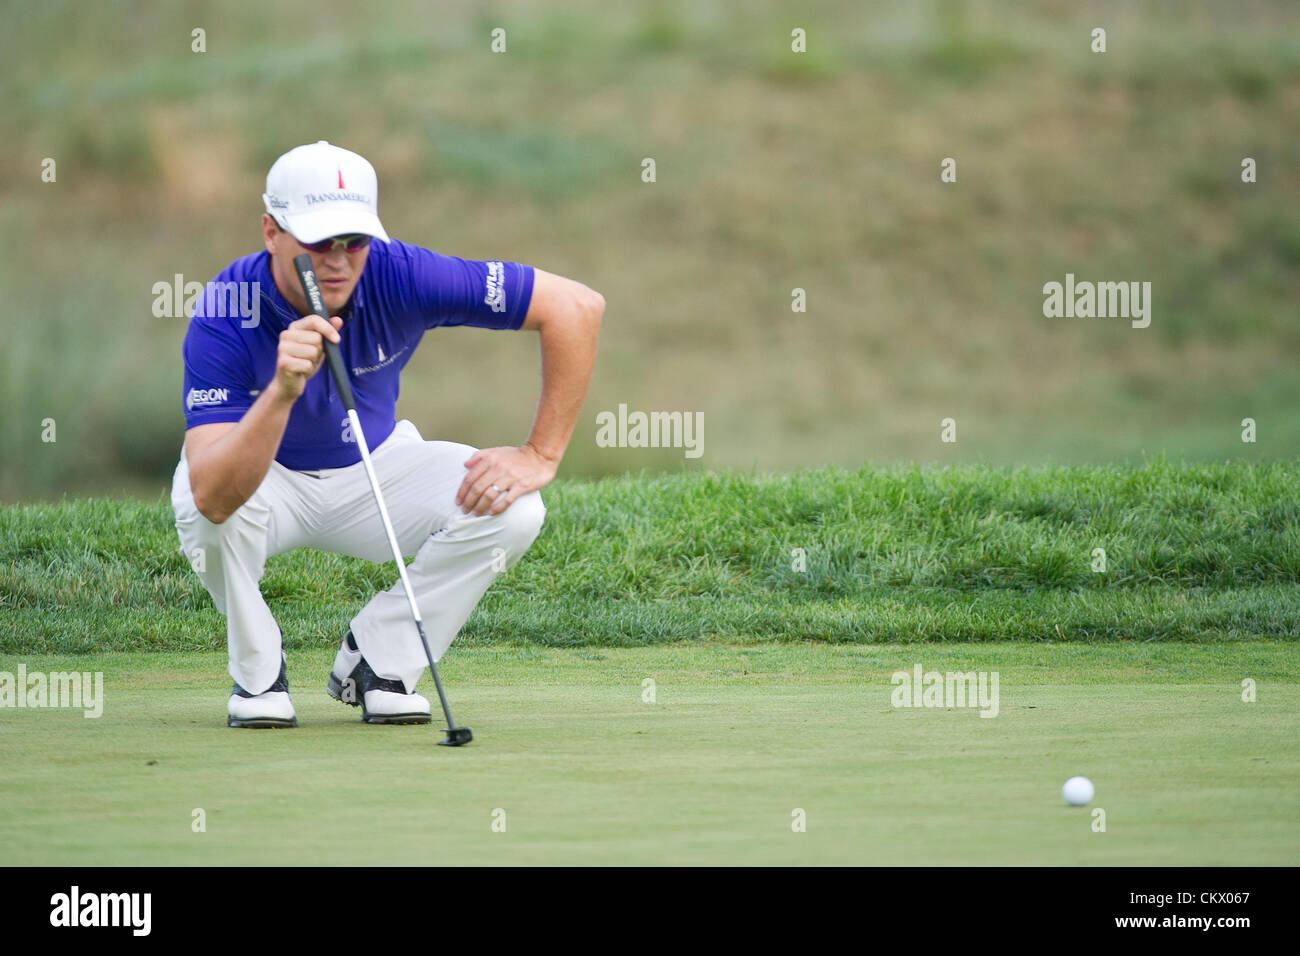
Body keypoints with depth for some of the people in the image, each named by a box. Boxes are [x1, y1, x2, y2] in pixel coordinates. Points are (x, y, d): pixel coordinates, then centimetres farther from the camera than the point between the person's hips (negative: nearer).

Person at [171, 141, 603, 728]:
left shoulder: (399, 276, -27)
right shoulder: (224, 316, -33)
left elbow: (576, 306, -22)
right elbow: (213, 497, -44)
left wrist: (540, 457, -22)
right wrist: (282, 392, -59)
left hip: (370, 471, 2)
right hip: (264, 476, -2)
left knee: (511, 509, -23)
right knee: (200, 500, -37)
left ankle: (378, 658, -1)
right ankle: (257, 673, -8)